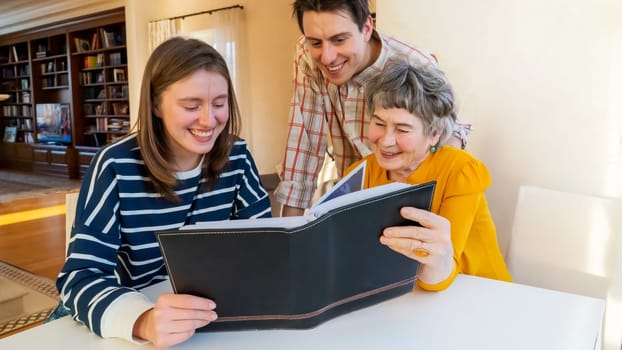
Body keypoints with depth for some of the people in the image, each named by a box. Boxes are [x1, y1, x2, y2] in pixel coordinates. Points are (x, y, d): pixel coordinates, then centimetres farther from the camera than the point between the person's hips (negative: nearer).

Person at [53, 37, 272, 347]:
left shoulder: (236, 156, -6)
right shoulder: (116, 167, -16)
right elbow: (78, 277, -22)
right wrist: (143, 321, -41)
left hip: (220, 317, 2)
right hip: (140, 318, -1)